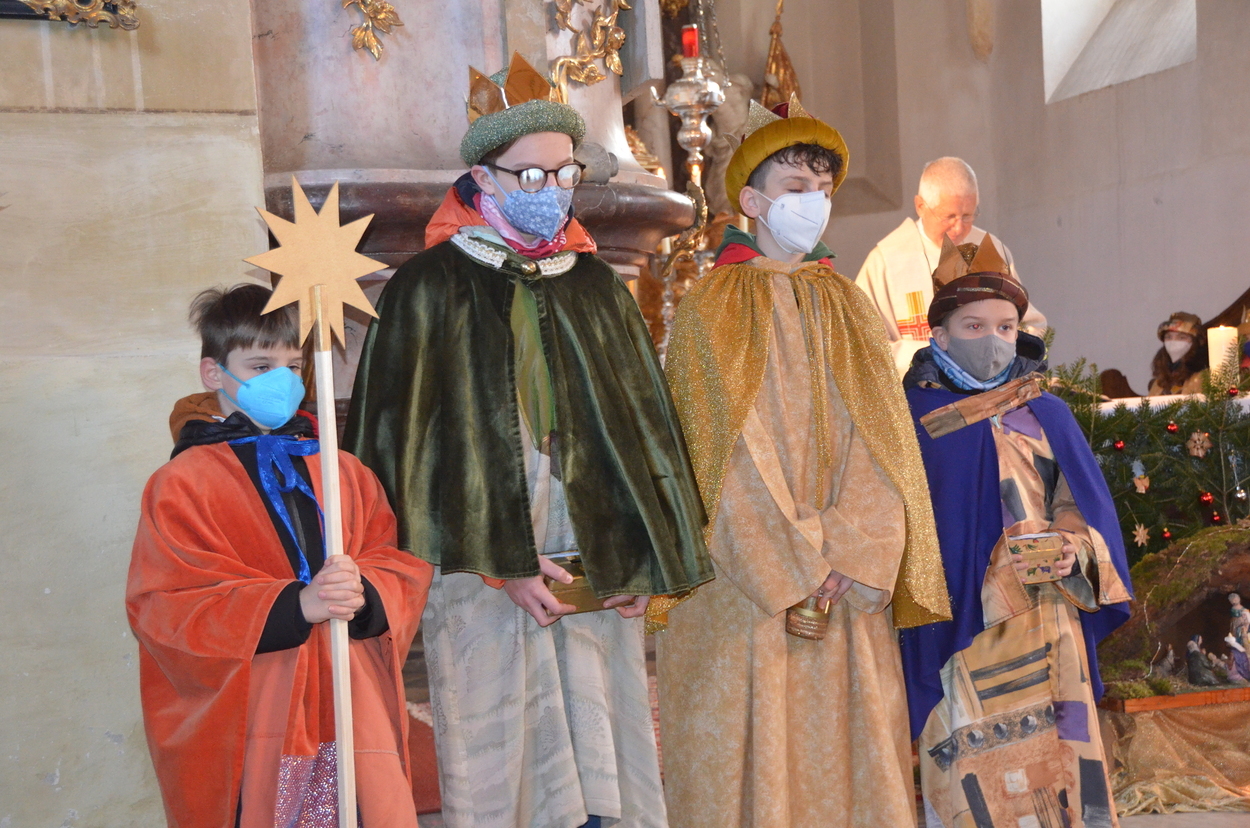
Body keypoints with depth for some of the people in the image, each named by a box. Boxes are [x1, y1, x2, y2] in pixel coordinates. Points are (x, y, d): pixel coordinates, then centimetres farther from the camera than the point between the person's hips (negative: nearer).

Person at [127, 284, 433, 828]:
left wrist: (364, 595, -15)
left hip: (356, 714, 3)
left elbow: (402, 568, 9)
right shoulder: (181, 485, 0)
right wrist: (294, 605, -19)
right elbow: (166, 609, -9)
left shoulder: (344, 472, 13)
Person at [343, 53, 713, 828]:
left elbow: (645, 424, 10)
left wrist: (642, 558, 1)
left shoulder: (598, 285, 11)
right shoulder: (431, 289, -2)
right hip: (487, 577, -3)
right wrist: (505, 563, -11)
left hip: (599, 568, 4)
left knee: (605, 757, 7)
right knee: (502, 765, 2)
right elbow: (415, 443, -6)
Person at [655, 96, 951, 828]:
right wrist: (796, 564, -14)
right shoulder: (715, 309, -1)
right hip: (747, 579, -4)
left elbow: (880, 437, 3)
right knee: (753, 753, 0)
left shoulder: (849, 307, 12)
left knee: (851, 751, 7)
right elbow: (727, 452, -9)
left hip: (847, 579, 4)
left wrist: (854, 551, -11)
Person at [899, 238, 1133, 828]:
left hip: (1039, 628, 2)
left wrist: (1075, 550, -11)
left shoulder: (1046, 417, 9)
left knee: (1047, 773, 0)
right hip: (948, 633, -2)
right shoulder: (909, 419, 3)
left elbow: (1084, 509, 9)